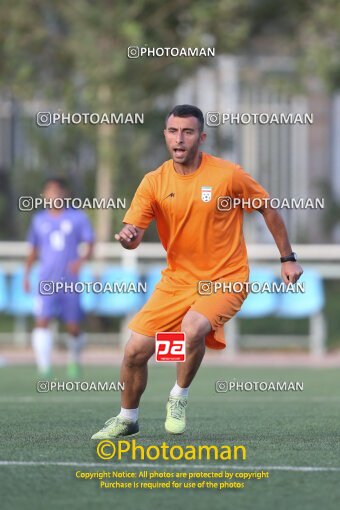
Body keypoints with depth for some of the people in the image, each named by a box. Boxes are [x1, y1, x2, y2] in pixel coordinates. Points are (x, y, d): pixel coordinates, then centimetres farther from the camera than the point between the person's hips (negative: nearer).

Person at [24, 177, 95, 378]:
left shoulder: (77, 217, 1)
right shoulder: (39, 219, 8)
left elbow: (90, 245, 0)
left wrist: (82, 259, -20)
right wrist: (27, 274, 11)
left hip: (70, 282, -1)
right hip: (47, 281, 1)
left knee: (73, 328, 5)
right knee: (42, 321, -18)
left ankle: (74, 360, 34)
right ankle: (44, 367, -21)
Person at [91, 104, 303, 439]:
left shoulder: (229, 175, -11)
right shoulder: (154, 182, -3)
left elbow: (268, 209, 2)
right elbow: (133, 232, -8)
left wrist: (287, 258, 4)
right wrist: (128, 237, -33)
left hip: (226, 279, -4)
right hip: (176, 279, 4)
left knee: (192, 329, -33)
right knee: (135, 351, -4)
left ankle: (179, 399, -5)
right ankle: (127, 418, 24)